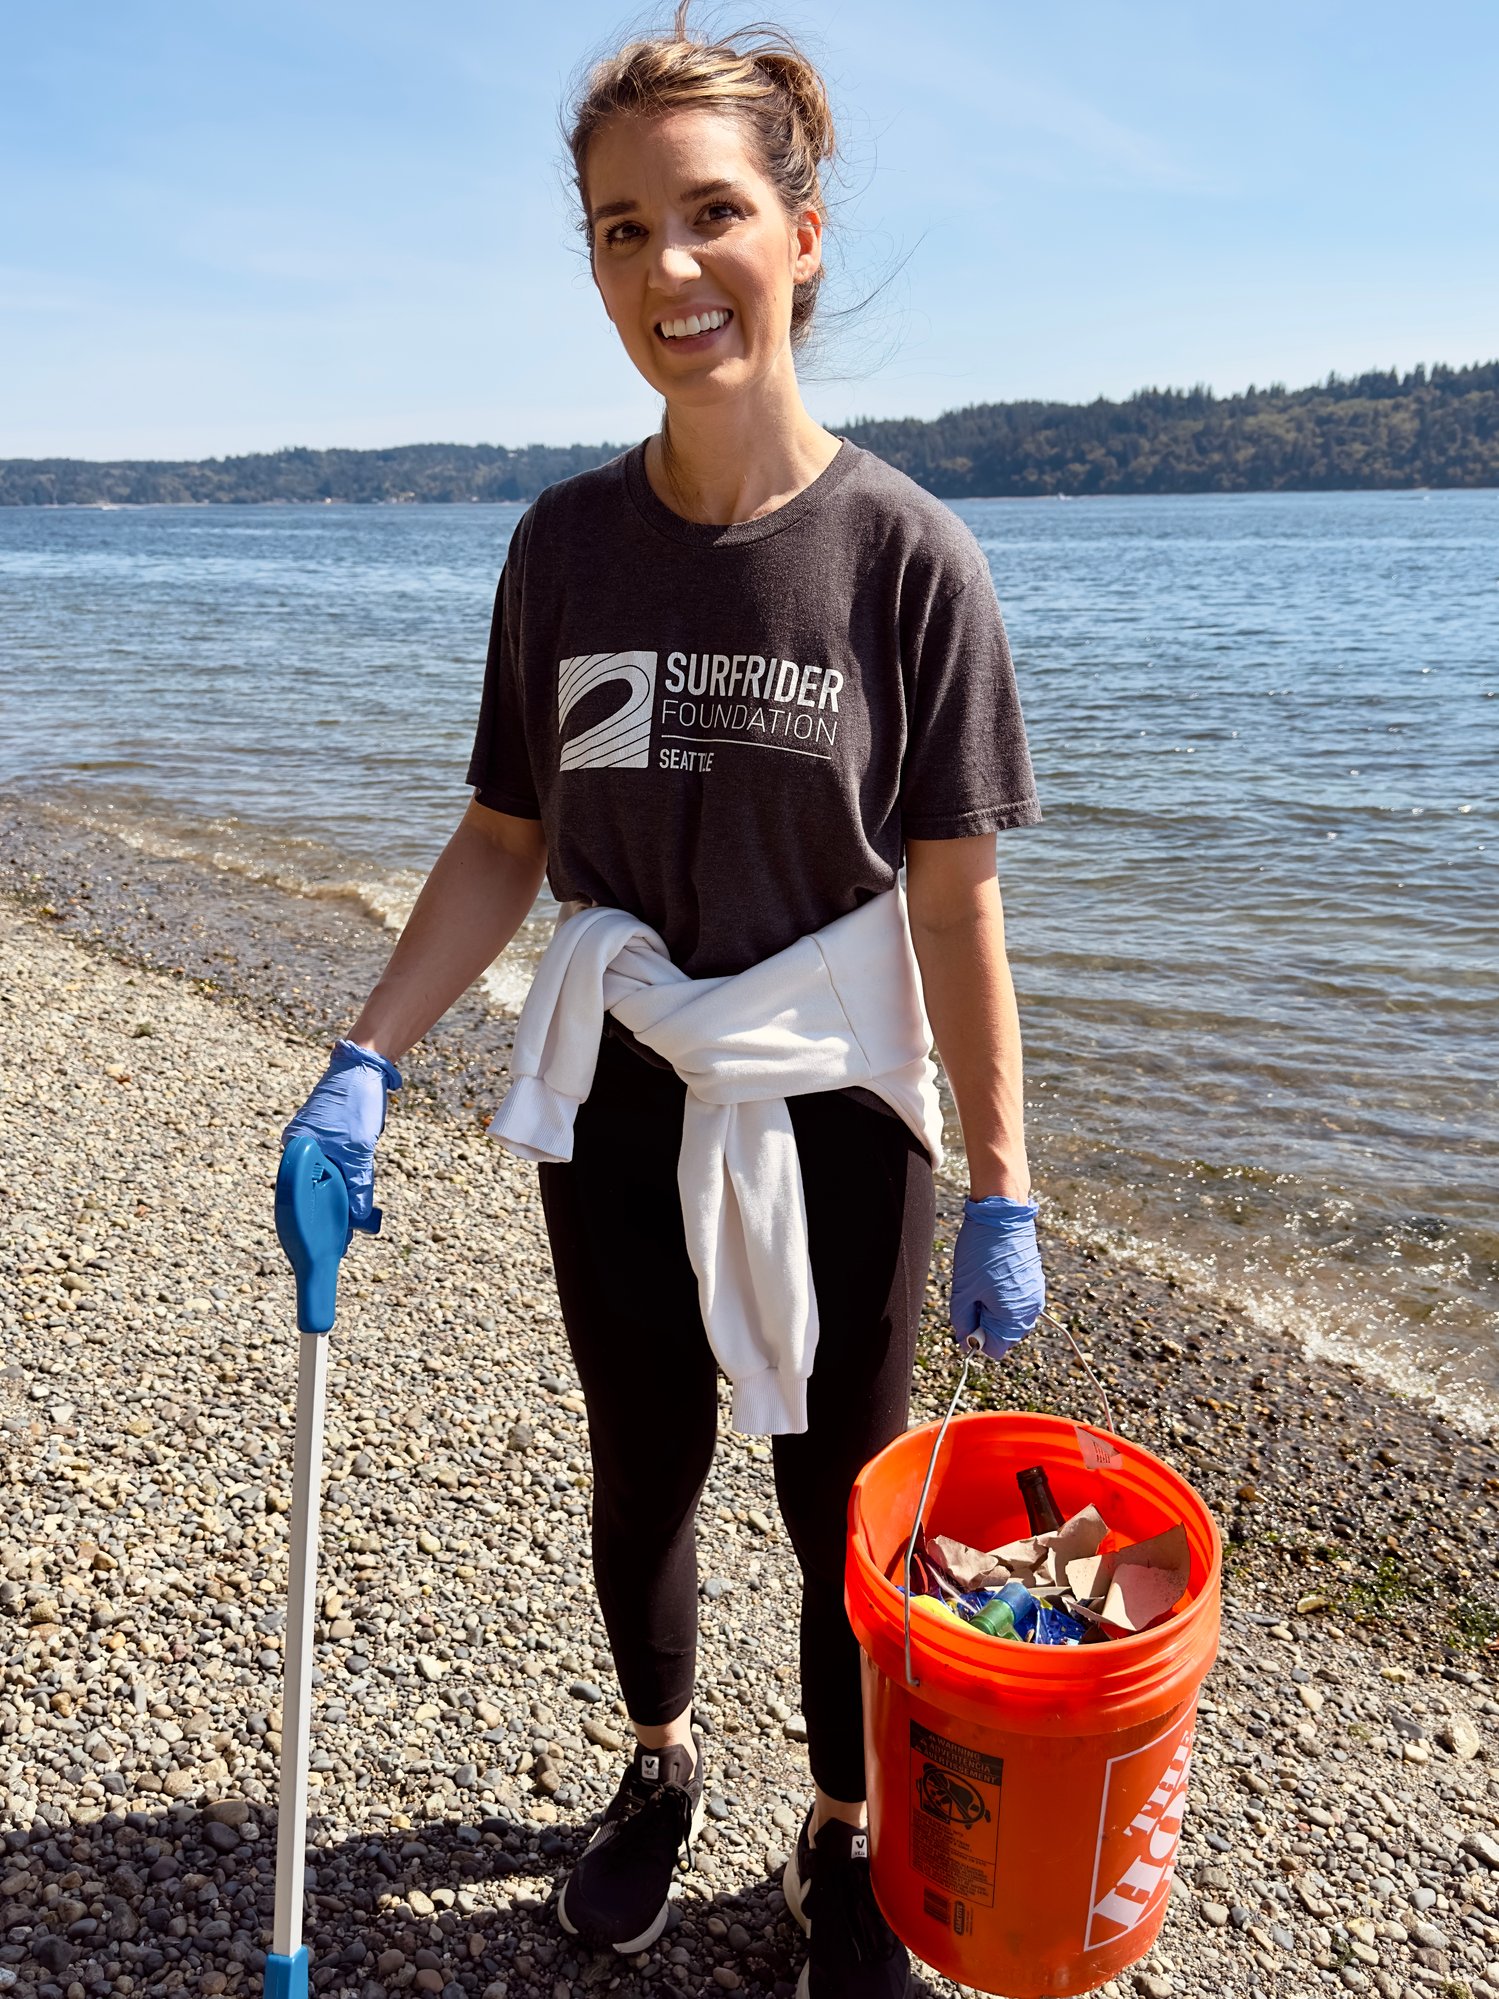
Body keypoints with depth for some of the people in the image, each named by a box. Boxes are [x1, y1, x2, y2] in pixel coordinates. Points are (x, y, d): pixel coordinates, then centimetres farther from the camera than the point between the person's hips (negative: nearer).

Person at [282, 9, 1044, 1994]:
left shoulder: (904, 551, -12)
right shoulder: (567, 544, -2)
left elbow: (955, 898, -11)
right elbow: (508, 839, 3)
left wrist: (1001, 1190, -8)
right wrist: (366, 1063, -5)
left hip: (834, 1117, -2)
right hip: (615, 1105, 3)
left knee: (842, 1511, 13)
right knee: (643, 1479, 21)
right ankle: (662, 1765, 50)